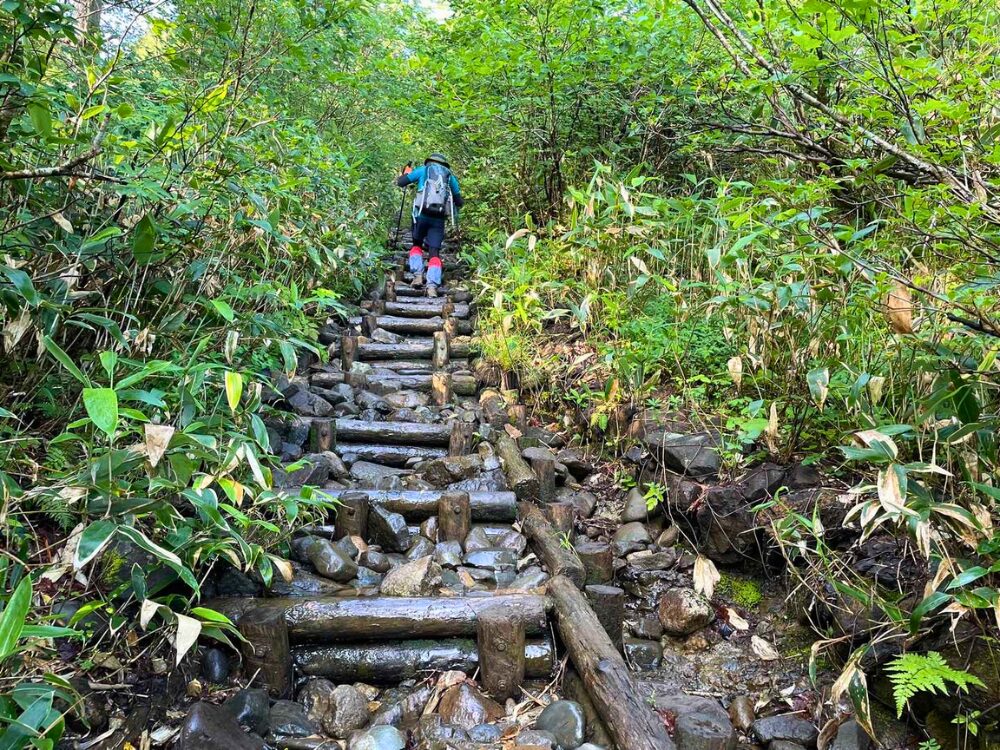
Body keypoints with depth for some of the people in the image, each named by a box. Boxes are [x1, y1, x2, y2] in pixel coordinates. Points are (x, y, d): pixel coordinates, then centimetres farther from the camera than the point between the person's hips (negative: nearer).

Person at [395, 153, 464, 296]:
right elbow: (459, 201, 22)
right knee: (434, 252, 2)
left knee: (417, 244, 21)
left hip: (422, 214, -1)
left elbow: (400, 182, 11)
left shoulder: (423, 170, 14)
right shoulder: (450, 176, 19)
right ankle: (432, 286, -14)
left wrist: (406, 175, 32)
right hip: (439, 218, 1)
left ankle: (418, 275, 3)